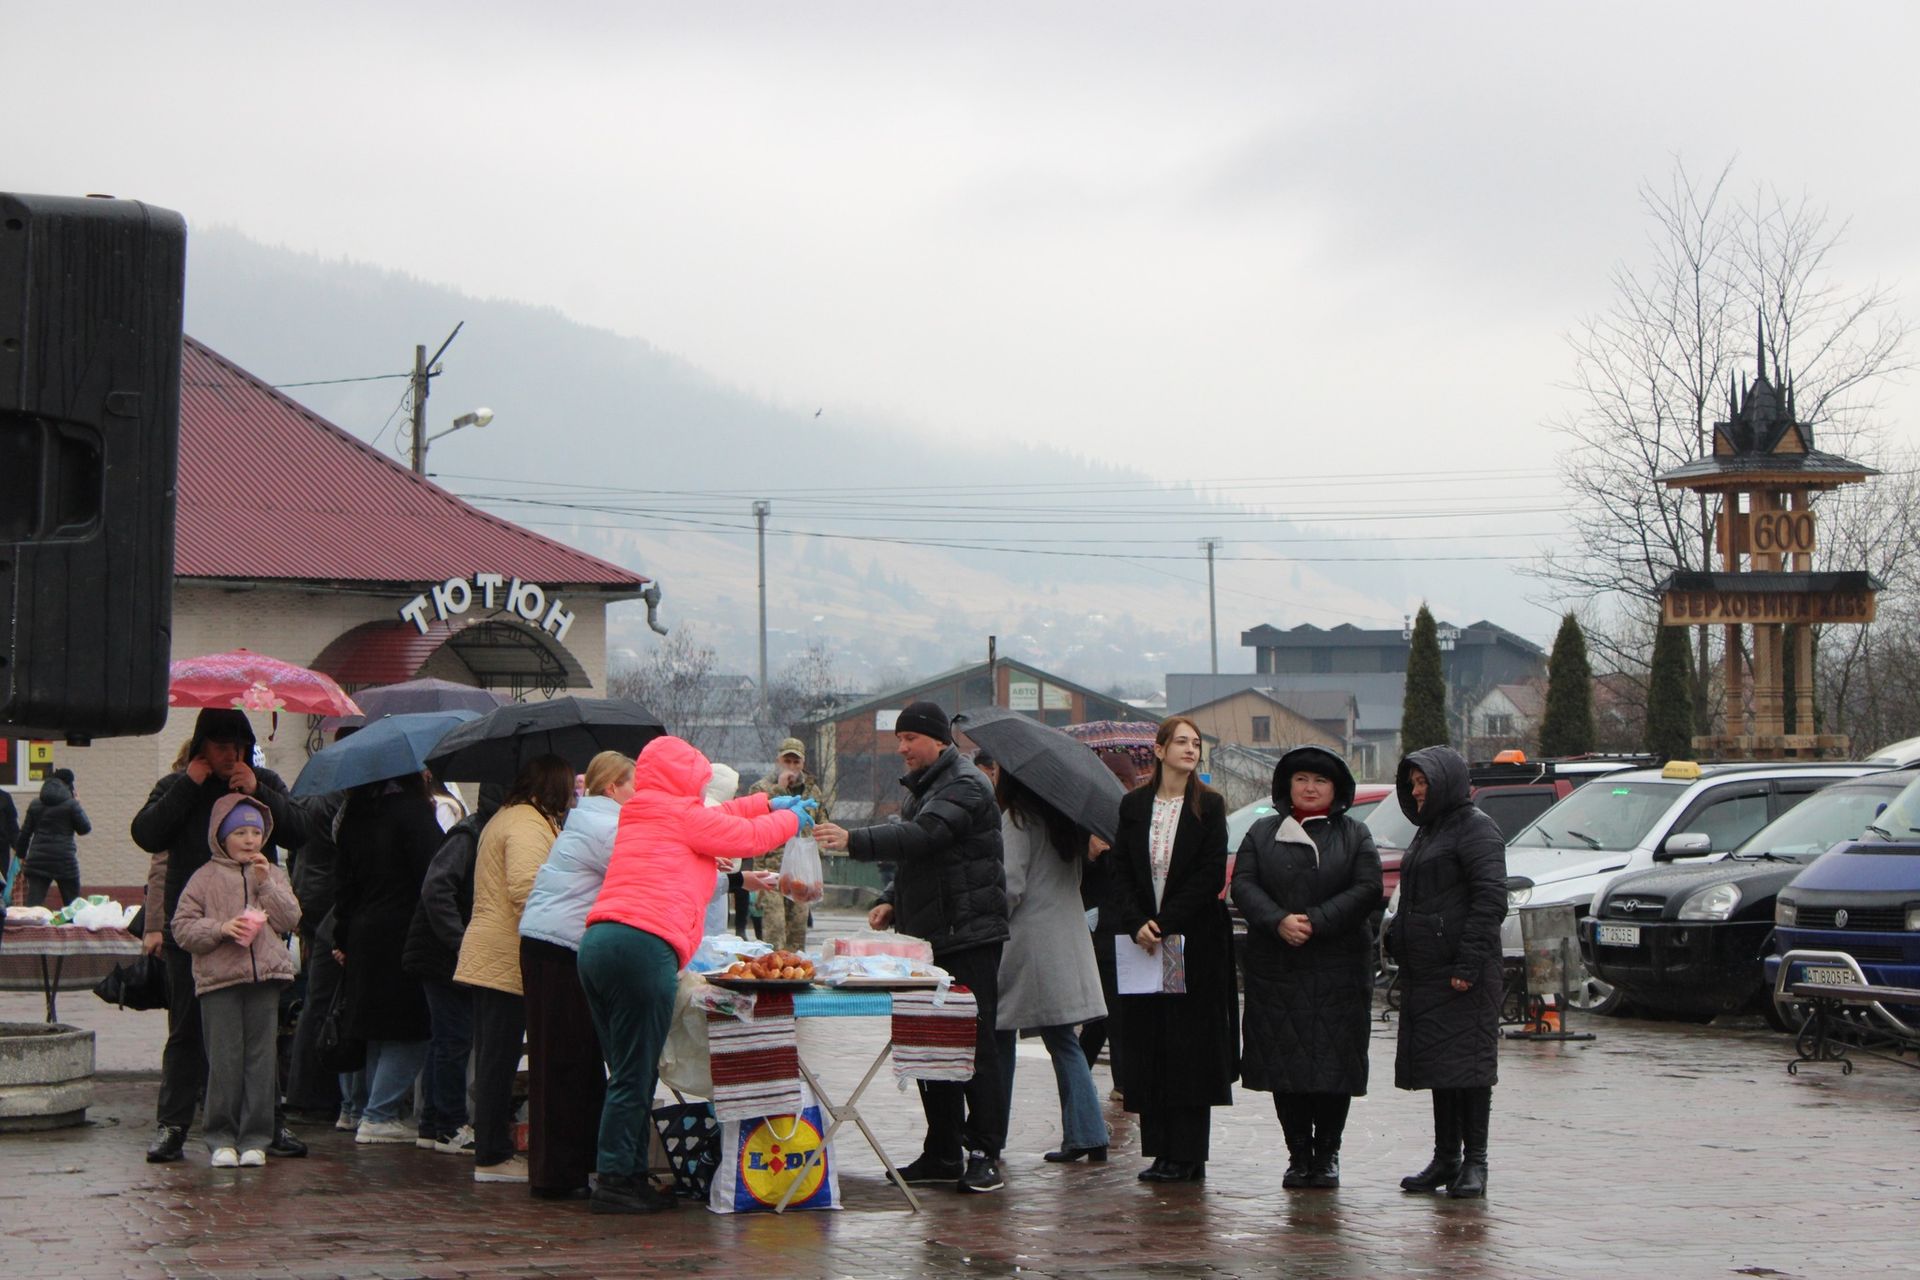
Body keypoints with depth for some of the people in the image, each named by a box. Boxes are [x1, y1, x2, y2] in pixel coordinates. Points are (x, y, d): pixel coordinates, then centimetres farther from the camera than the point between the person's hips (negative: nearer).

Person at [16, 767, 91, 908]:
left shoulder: (35, 805, 10)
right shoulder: (71, 804, -6)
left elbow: (24, 833, 11)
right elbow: (85, 829, 2)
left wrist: (22, 855, 22)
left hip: (37, 860, 3)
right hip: (64, 860, -3)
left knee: (33, 902, -3)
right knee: (73, 903, 9)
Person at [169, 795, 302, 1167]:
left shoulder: (272, 874, 14)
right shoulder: (206, 878, 4)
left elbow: (291, 919, 4)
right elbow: (182, 927, 0)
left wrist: (266, 884, -5)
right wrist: (220, 929, -14)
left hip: (265, 978, 3)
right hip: (218, 980, -2)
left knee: (260, 1059, 2)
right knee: (225, 1060, -3)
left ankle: (254, 1139, 8)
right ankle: (222, 1138, 6)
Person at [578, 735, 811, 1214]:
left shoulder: (639, 816, 27)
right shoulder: (677, 813, 3)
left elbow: (715, 818, 43)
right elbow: (746, 836, 10)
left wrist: (768, 803, 49)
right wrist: (791, 819, 29)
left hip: (597, 942, 9)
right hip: (643, 945, -9)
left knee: (630, 1073, 11)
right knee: (634, 1076, -6)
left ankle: (631, 1177, 12)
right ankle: (615, 1182, -6)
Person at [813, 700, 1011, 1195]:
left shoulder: (964, 787, -11)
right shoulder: (922, 788, 20)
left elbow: (921, 836, -28)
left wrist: (854, 841, -38)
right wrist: (891, 901, 9)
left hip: (968, 936, -10)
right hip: (928, 939, 10)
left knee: (975, 1046, -7)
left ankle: (984, 1153, -3)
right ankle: (943, 1151, 16)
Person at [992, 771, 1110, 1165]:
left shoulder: (1016, 819, -10)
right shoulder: (1064, 818, 11)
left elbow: (1011, 886, -15)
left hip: (1025, 940, -7)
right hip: (1068, 938, 7)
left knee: (1000, 1038, 4)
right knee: (1063, 1041, 8)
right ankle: (1087, 1136, 0)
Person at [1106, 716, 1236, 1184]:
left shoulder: (1209, 806, 0)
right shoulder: (1133, 805, 8)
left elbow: (1211, 876, -7)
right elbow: (1121, 871, 5)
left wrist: (1166, 925, -14)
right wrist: (1137, 924, -11)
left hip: (1195, 940, -3)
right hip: (1142, 941, 3)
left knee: (1191, 1046, -4)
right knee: (1148, 1046, 3)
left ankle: (1187, 1155, -1)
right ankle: (1161, 1152, 8)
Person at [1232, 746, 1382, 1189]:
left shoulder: (1354, 835, 8)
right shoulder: (1263, 833, 12)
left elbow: (1366, 890, -3)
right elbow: (1243, 885, 2)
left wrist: (1315, 921, -14)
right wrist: (1278, 921, -16)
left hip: (1338, 969, -1)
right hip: (1275, 968, 1)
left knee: (1334, 1062, -2)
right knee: (1283, 1062, -1)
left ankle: (1326, 1153, 8)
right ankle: (1298, 1154, 7)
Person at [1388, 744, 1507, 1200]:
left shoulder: (1475, 828, -9)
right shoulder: (1429, 831, 20)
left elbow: (1490, 898, -17)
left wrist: (1468, 964, -21)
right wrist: (1397, 937, 14)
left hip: (1463, 973, -9)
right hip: (1425, 971, 9)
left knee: (1466, 1060, -7)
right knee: (1436, 1062, 10)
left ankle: (1474, 1162, -3)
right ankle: (1445, 1159, 15)